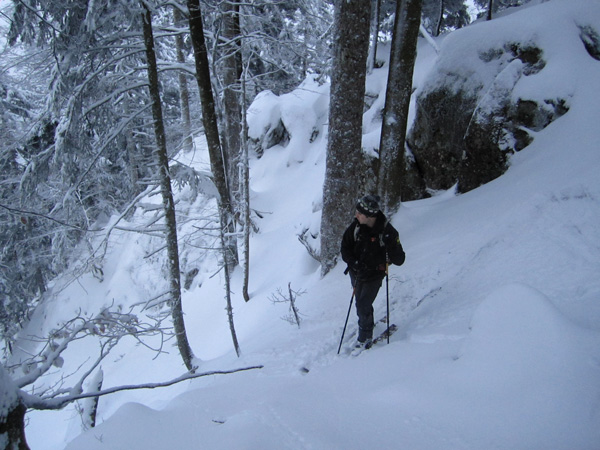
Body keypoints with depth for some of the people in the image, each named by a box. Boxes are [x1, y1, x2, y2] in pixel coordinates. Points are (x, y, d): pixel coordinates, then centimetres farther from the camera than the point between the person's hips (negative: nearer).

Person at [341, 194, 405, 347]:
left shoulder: (388, 232, -24)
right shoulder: (356, 226, -15)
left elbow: (399, 260, -23)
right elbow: (345, 247, -2)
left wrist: (390, 245, -41)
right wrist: (353, 262, -19)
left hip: (374, 276, -4)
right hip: (356, 273, 4)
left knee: (363, 306, -6)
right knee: (361, 302, 21)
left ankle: (365, 337, 19)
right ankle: (368, 324, 49)